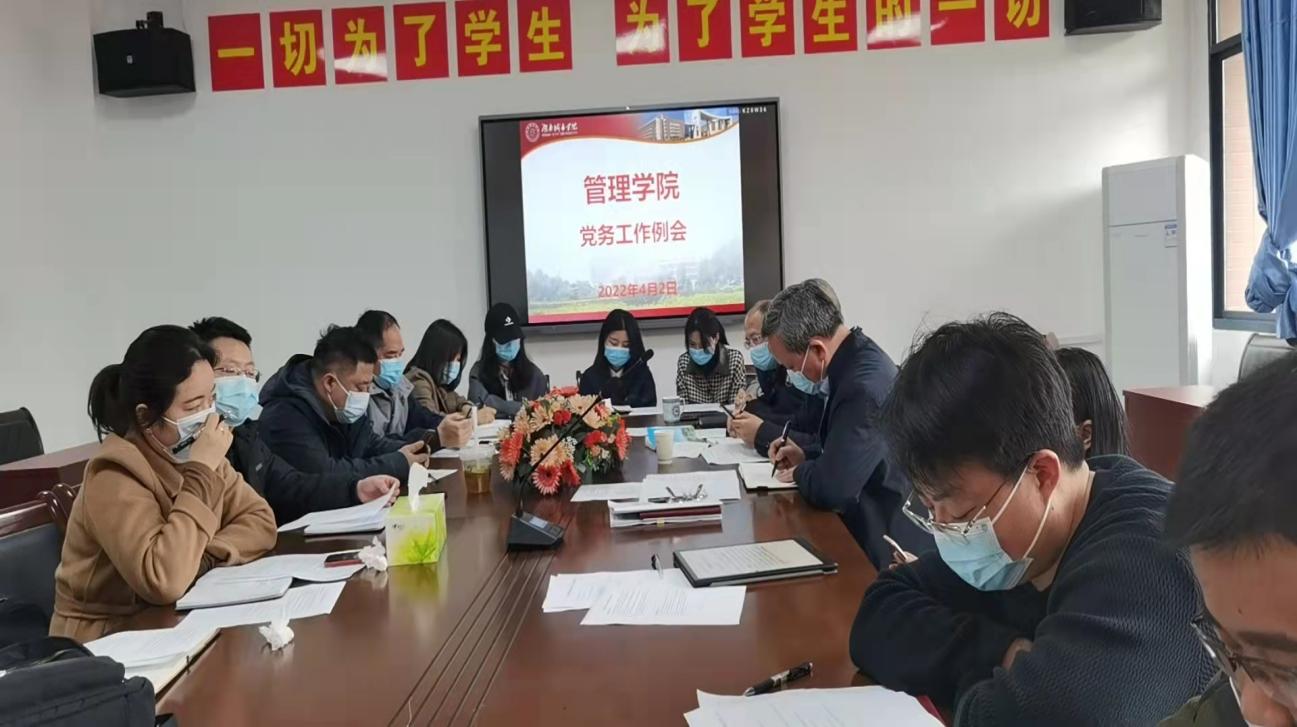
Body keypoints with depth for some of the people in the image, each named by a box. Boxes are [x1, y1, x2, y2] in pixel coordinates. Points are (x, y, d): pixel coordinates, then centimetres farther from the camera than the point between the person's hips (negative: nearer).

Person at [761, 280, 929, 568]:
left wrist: (800, 472, -8)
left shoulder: (865, 387, -29)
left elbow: (829, 488, -27)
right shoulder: (858, 357, 2)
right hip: (872, 522, 9)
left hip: (885, 546, -9)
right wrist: (806, 455, 4)